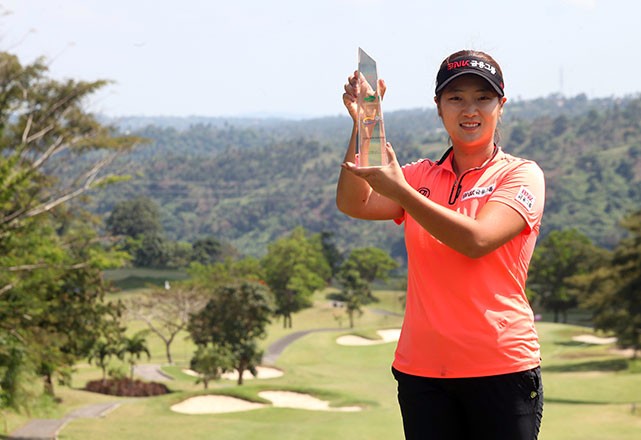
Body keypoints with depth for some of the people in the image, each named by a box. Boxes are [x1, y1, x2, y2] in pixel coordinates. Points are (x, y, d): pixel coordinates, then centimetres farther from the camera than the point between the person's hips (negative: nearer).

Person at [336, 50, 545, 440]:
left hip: (501, 368, -3)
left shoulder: (521, 174, 0)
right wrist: (361, 123, -13)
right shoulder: (421, 176, 12)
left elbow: (476, 240, -16)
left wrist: (399, 191, -20)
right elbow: (353, 204, -4)